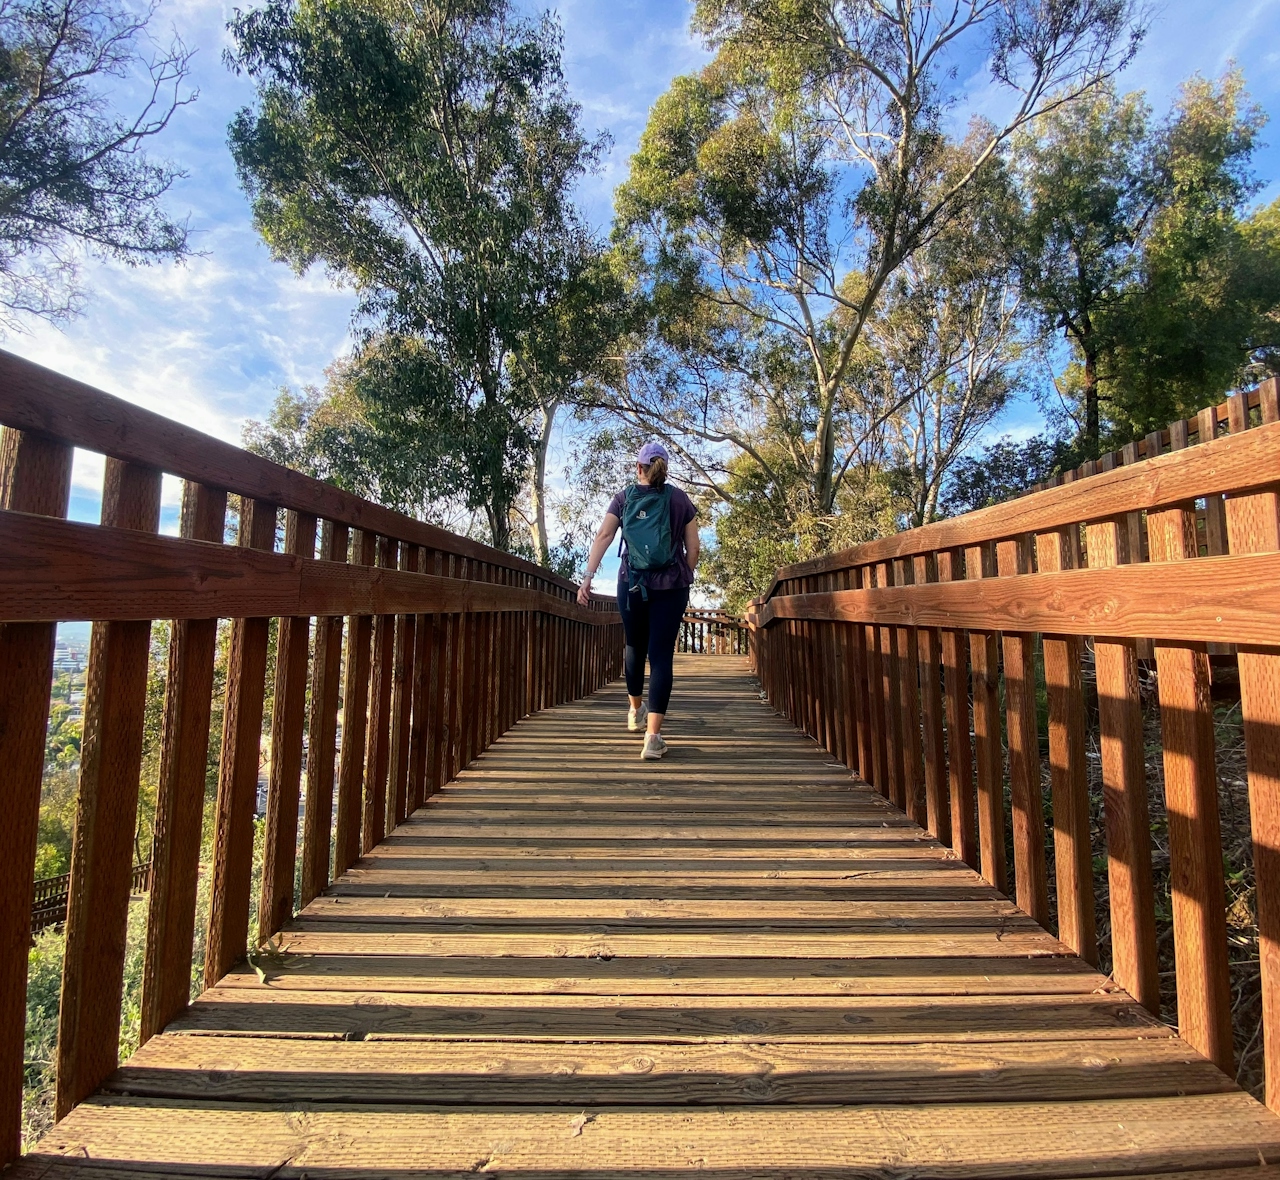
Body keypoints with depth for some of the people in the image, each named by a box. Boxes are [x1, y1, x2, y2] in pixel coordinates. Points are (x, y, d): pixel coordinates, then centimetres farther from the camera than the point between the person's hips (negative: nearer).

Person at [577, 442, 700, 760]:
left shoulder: (624, 498, 6)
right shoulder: (680, 499, 6)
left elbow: (604, 536, -5)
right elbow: (693, 546, 5)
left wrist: (588, 575, -9)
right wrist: (685, 577, 19)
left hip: (632, 583, 1)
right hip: (672, 585, -1)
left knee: (635, 647, 20)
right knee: (662, 654, -2)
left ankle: (635, 712, 39)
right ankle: (653, 737, -8)